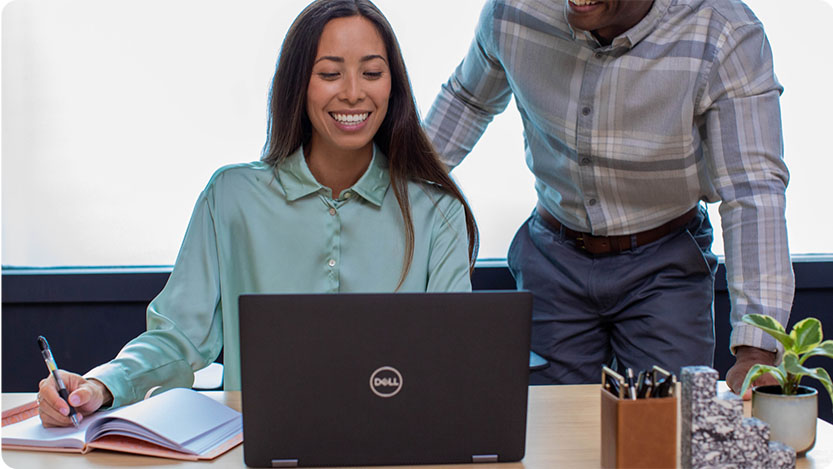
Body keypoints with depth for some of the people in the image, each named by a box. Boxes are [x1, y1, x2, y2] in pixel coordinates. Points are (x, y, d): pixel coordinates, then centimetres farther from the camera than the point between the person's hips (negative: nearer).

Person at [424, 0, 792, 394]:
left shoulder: (729, 37, -23)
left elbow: (754, 191, -26)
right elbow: (468, 97, 9)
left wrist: (755, 349, -34)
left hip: (665, 263, -2)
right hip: (553, 257, 2)